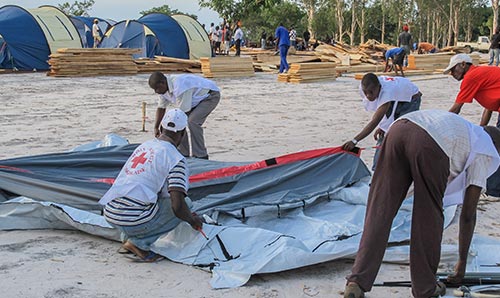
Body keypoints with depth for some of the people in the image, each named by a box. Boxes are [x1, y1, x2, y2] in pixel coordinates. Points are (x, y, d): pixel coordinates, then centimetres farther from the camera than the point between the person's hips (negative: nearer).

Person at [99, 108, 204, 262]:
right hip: (135, 221, -7)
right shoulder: (176, 159, -7)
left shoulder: (144, 145, 16)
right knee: (184, 203, 6)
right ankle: (139, 243, -3)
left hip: (109, 214, 8)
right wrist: (192, 220, 7)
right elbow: (177, 206, -16)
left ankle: (127, 237, 12)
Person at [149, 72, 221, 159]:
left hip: (210, 95, -10)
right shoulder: (163, 88, -6)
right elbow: (161, 108, 7)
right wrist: (156, 128, 0)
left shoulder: (179, 87, -36)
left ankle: (200, 156, -17)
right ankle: (183, 153, 9)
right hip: (196, 99, 10)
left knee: (192, 121, -26)